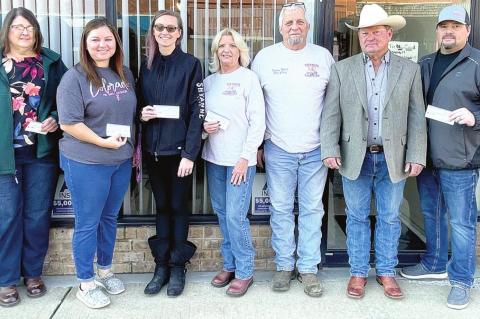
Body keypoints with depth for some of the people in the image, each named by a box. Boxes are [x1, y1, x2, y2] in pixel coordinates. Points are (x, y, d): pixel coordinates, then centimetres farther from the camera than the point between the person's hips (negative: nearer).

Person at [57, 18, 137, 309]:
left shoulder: (125, 74, 7)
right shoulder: (75, 77, -11)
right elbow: (69, 123, -17)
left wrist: (133, 147, 9)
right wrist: (104, 142, -19)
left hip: (122, 160, 6)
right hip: (86, 163, -5)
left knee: (110, 218, 18)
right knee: (88, 223, 5)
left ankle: (105, 271, 36)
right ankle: (86, 284, 21)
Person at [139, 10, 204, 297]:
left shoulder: (191, 64, -5)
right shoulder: (147, 66, 10)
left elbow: (197, 111, -9)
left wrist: (190, 153, -15)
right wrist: (141, 114, -5)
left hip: (179, 149, -4)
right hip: (153, 149, 4)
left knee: (178, 207, 5)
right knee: (162, 206, 11)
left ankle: (178, 266, 18)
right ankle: (161, 265, 21)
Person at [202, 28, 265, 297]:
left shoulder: (249, 78, -4)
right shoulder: (208, 81, 9)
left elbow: (258, 121, -8)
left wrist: (245, 158, -13)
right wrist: (203, 125, -5)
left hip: (240, 158, -5)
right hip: (214, 157, 5)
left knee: (235, 216, -6)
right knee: (222, 214, 11)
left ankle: (245, 271, 10)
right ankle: (229, 265, 25)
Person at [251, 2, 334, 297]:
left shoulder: (324, 56, 4)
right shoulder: (265, 57, 2)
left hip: (315, 151, 1)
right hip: (278, 150, 0)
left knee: (312, 210, 7)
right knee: (281, 210, 7)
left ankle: (308, 268, 18)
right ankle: (284, 266, 21)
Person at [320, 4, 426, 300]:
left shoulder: (409, 69, 4)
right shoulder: (342, 68, 2)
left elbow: (417, 117, 2)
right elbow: (331, 113, 0)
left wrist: (416, 156, -3)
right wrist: (330, 149, -9)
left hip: (393, 159, 1)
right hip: (356, 158, 0)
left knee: (390, 218, 11)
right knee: (357, 218, 10)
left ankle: (387, 272, 27)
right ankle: (358, 272, 23)